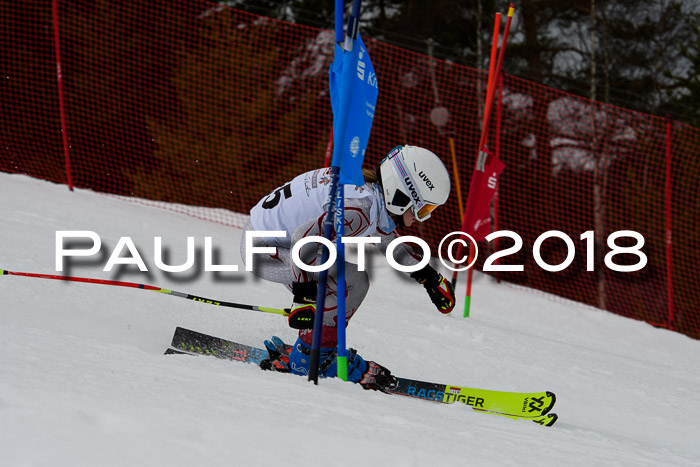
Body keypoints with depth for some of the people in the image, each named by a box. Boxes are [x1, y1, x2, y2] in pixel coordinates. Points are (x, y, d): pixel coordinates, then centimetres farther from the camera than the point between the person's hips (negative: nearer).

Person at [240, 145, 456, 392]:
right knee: (351, 277, -18)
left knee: (356, 282, 10)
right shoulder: (361, 209, -27)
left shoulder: (376, 196, 4)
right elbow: (304, 236, -36)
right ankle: (309, 357, -7)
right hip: (261, 248, -10)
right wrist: (304, 297, -31)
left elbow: (389, 240, 23)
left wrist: (429, 276, 24)